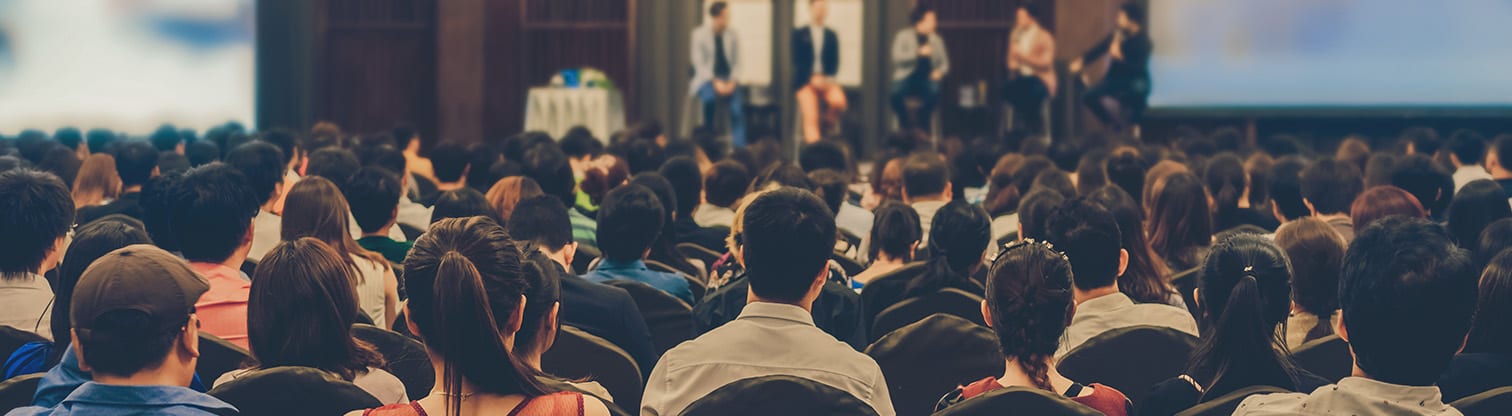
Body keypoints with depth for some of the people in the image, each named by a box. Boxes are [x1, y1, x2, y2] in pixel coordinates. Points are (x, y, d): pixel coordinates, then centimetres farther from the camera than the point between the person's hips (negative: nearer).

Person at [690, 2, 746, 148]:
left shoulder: (733, 36, 5)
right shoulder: (699, 34, -2)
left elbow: (737, 63, 5)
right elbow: (699, 63, -7)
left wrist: (732, 82, -14)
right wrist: (715, 82, -20)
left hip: (728, 80, 2)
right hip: (707, 79, -2)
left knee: (738, 102, -29)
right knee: (710, 97, -37)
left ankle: (739, 147, -32)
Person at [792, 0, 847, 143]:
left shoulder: (831, 35, 14)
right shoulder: (799, 34, 7)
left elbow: (835, 62, 9)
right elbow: (797, 61, -1)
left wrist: (827, 78, -10)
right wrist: (812, 78, -14)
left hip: (826, 80, 2)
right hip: (805, 81, -2)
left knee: (839, 101, -28)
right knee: (810, 118, -21)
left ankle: (825, 125, 0)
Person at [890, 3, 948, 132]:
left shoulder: (937, 40, 16)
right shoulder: (903, 36, 4)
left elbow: (945, 62, 19)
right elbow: (897, 57, -10)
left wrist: (939, 71, -4)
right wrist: (919, 53, -19)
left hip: (927, 77, 2)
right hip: (906, 77, -2)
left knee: (934, 90, -35)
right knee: (895, 93, -36)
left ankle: (921, 121, -9)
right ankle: (905, 122, -5)